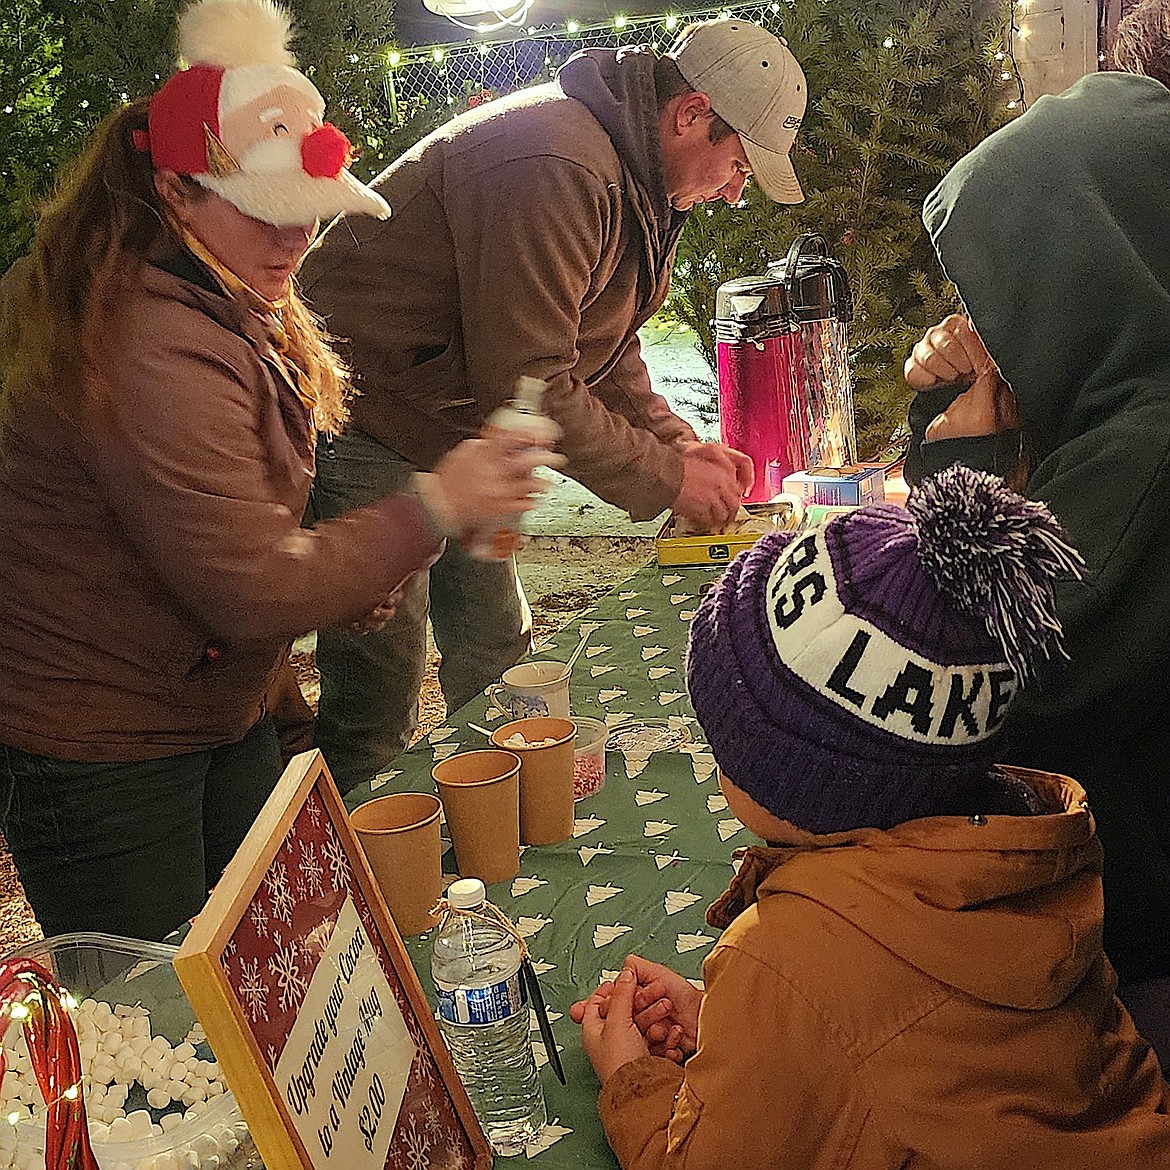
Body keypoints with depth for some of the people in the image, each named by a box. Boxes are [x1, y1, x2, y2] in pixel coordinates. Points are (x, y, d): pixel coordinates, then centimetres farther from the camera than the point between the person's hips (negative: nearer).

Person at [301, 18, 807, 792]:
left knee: (496, 656, 16)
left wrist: (681, 445, 2)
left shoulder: (636, 178, 8)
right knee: (378, 709, -6)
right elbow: (527, 385, -27)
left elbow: (604, 350, 17)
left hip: (455, 435, 10)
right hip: (367, 431, -10)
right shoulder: (557, 170, -27)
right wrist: (666, 479, -17)